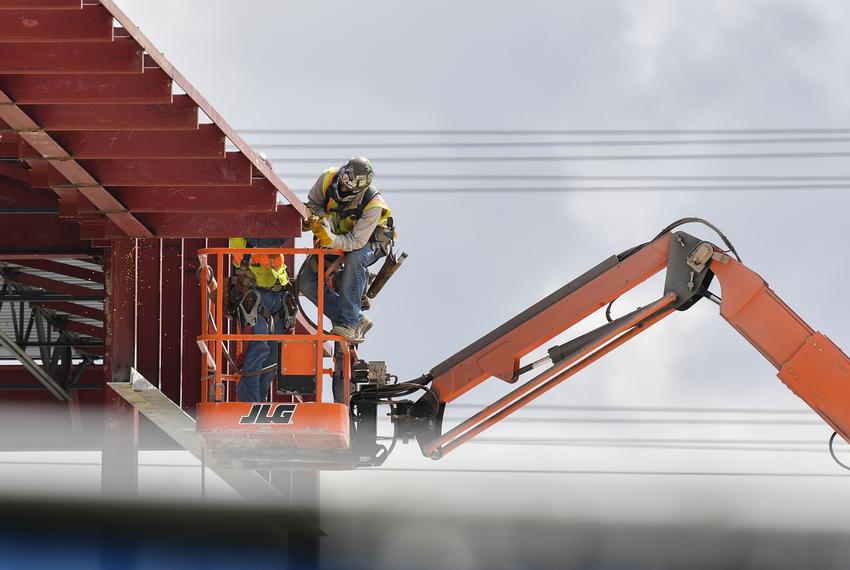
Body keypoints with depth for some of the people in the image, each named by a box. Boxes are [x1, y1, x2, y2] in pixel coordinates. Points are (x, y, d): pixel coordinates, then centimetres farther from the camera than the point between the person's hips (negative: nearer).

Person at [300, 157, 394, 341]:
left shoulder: (373, 204, -33)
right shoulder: (328, 179, -22)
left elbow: (356, 242, -36)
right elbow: (313, 203, -3)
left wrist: (331, 240, -53)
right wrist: (322, 219, -25)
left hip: (368, 242, -5)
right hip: (336, 237, 5)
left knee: (354, 259, -41)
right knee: (307, 283, -11)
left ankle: (348, 321, -35)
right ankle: (357, 321, -7)